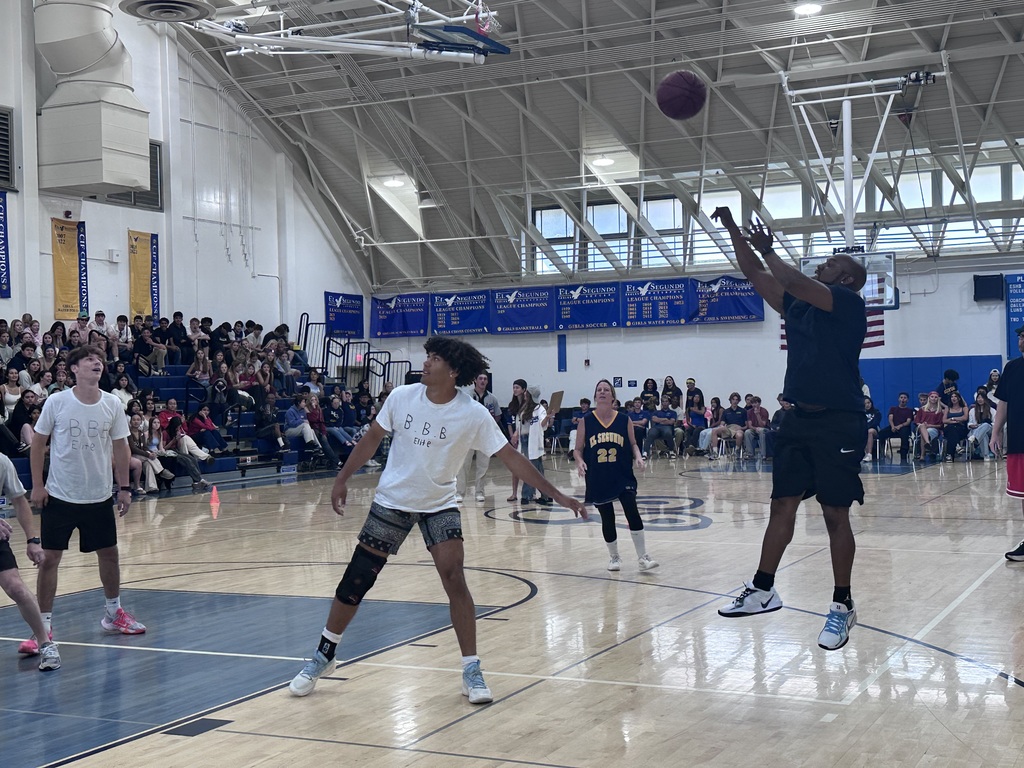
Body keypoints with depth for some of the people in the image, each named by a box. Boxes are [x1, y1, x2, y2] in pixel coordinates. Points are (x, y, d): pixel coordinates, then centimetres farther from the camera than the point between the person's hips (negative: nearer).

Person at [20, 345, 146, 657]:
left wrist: (124, 487, 2)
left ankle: (113, 613, 31)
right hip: (59, 496, -3)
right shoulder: (56, 402, -10)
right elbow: (38, 443, -2)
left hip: (99, 497, 3)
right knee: (50, 558, -2)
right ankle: (44, 624, 7)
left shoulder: (113, 405, -3)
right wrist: (37, 485, -5)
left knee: (109, 553, 11)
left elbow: (120, 448, 5)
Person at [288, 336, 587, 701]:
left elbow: (511, 457, -15)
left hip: (439, 506, -1)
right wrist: (342, 479, 1)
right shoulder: (402, 397, -11)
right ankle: (323, 657, 22)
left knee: (454, 580, -15)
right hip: (392, 501, 1)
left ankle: (472, 671, -3)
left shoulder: (473, 414, -16)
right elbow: (372, 438, 3)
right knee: (355, 581, 3)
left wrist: (559, 496, -18)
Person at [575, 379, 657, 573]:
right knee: (607, 519, 8)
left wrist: (638, 457, -9)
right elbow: (578, 449, 4)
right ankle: (614, 557, 27)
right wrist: (580, 461, -15)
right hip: (598, 478, 1)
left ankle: (642, 557, -3)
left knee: (632, 513, -12)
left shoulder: (624, 420, 0)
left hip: (623, 476, 0)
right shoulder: (586, 421, -1)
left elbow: (633, 444, 10)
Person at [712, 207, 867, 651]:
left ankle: (842, 607, 9)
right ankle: (763, 590, 19)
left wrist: (767, 249, -10)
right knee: (782, 504, 10)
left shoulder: (850, 304, -8)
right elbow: (755, 276, 15)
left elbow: (795, 283, -21)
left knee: (836, 514, -1)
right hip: (799, 418, 7)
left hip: (838, 422, -7)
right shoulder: (798, 307, 14)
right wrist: (733, 231, 8)